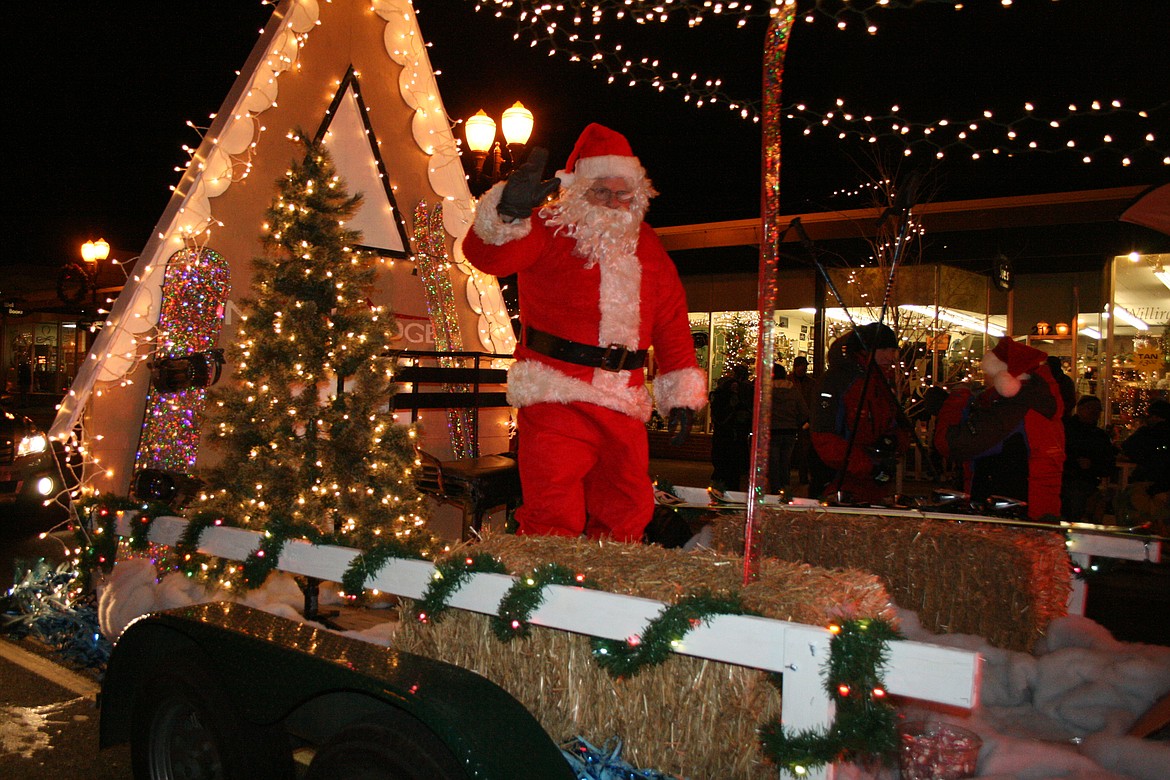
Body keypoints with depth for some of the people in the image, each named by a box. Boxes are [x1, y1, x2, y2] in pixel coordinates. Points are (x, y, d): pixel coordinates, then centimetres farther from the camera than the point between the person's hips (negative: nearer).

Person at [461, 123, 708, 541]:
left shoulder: (646, 246, 16)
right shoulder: (548, 229, -1)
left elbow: (672, 321, 18)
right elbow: (487, 255, -19)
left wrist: (682, 390, 13)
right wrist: (507, 213, -40)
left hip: (623, 404, 6)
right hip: (555, 397, -5)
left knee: (626, 515, 13)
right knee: (553, 520, -8)